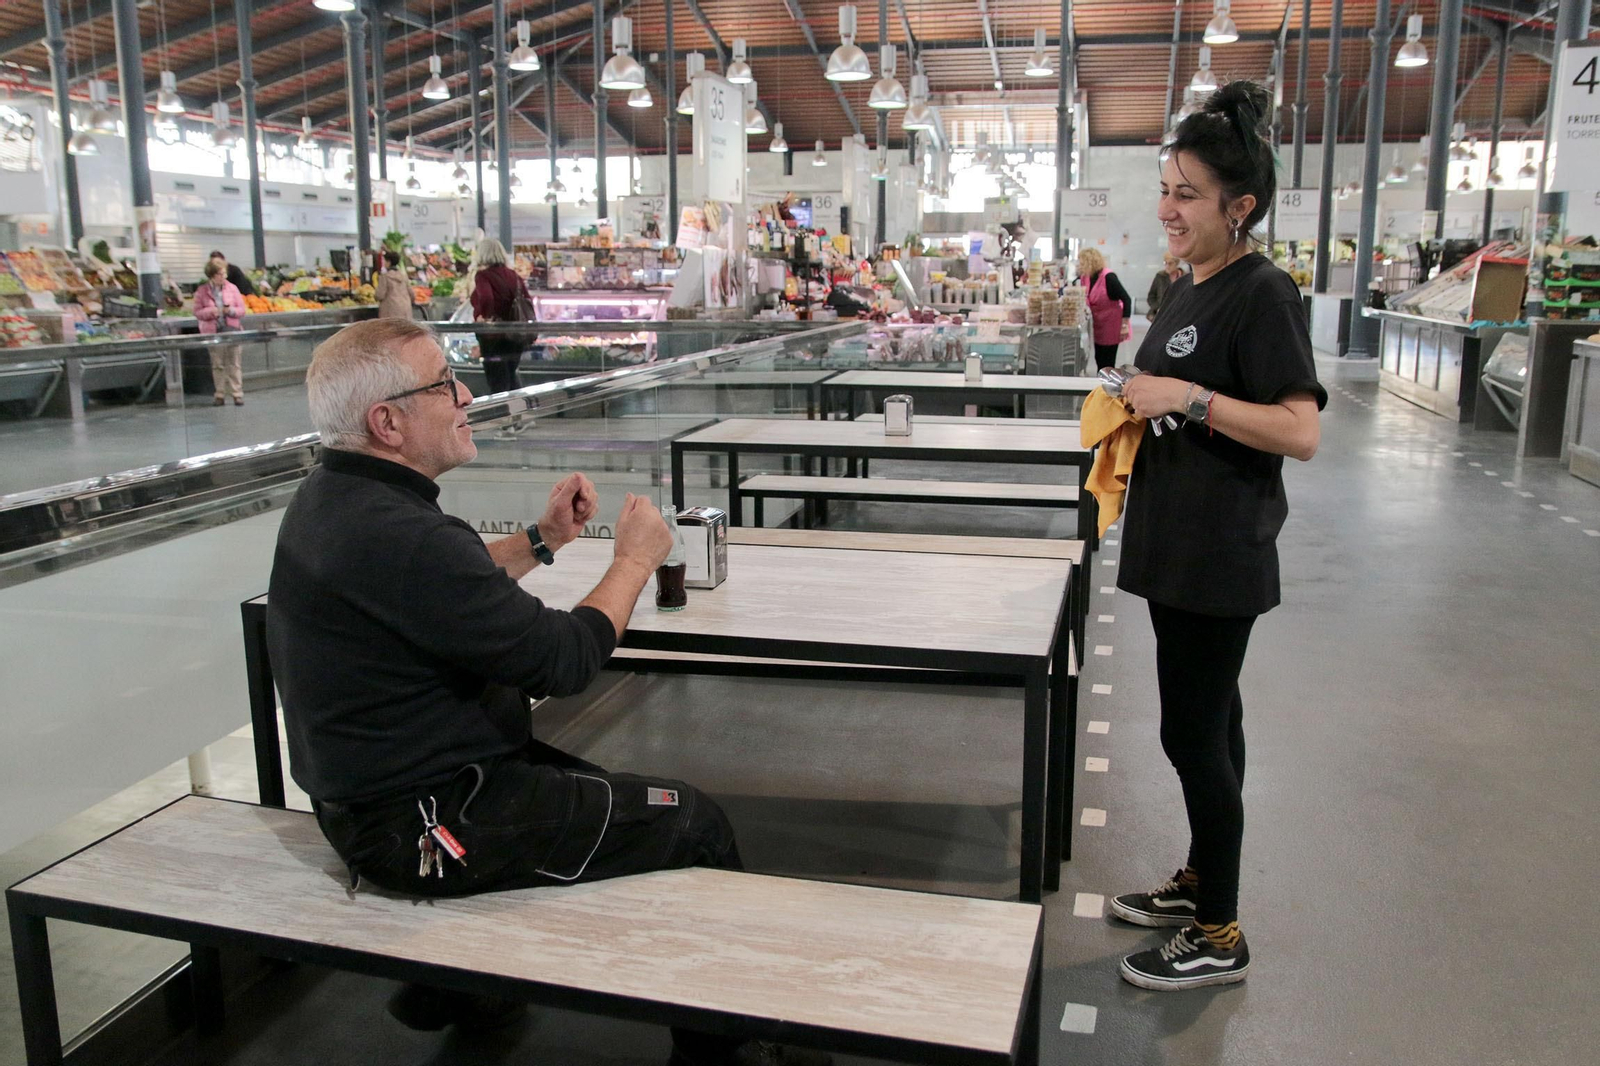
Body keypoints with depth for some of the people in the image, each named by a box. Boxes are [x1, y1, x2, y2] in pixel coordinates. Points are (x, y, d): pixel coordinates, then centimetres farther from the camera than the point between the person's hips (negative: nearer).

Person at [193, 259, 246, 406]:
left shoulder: (231, 288, 3)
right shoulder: (202, 291, 0)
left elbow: (242, 309, 4)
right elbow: (197, 312, 0)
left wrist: (231, 310, -15)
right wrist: (210, 312, -18)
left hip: (231, 329, 0)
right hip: (213, 331, 0)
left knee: (234, 364, 2)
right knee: (217, 365, 6)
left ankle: (238, 394, 5)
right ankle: (219, 395, 12)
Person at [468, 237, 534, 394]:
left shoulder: (482, 275, -11)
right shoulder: (512, 275, 8)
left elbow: (486, 298, -31)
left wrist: (481, 316, -16)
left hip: (494, 336, -6)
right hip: (517, 334, 6)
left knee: (498, 383, 2)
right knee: (511, 376, 25)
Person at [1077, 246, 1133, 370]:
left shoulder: (1108, 277, -21)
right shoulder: (1084, 278, 0)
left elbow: (1126, 299, -20)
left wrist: (1125, 324, -22)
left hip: (1112, 324, -7)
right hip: (1098, 324, 7)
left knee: (1107, 362, -2)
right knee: (1099, 359, 15)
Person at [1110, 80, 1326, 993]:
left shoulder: (1263, 294, -16)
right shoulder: (1187, 289, 11)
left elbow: (1301, 432, -23)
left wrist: (1188, 398, -24)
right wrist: (1132, 419, 6)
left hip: (1221, 557, -9)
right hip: (1178, 547, 9)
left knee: (1195, 733, -2)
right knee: (1211, 722, 19)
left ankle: (1221, 937, 14)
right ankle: (1201, 881, 34)